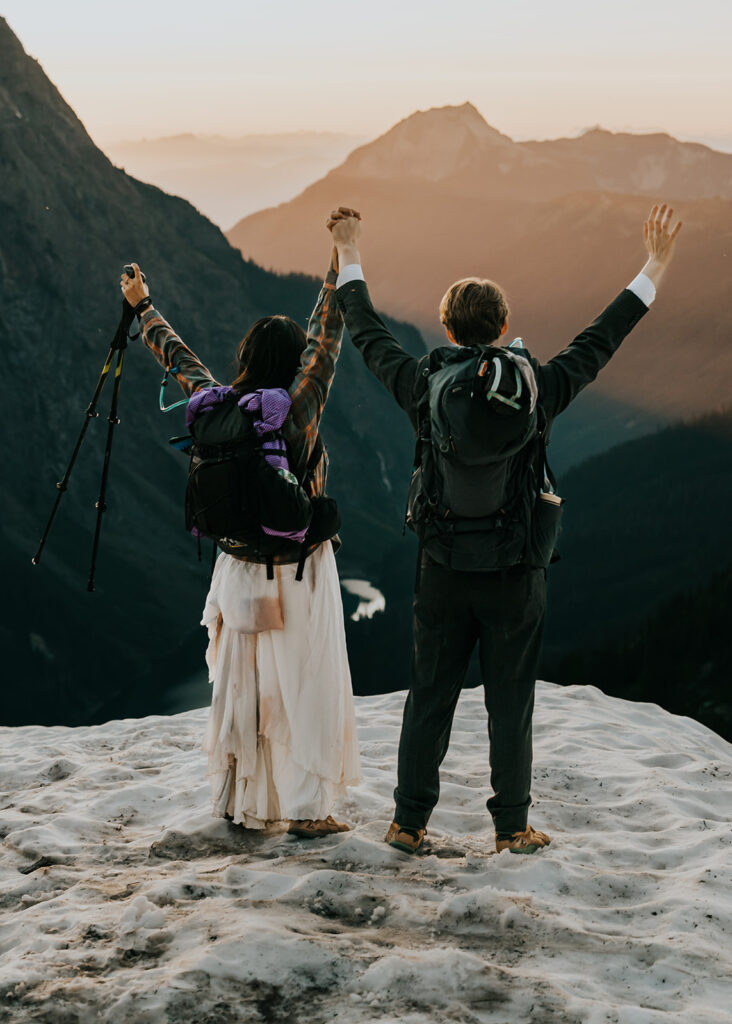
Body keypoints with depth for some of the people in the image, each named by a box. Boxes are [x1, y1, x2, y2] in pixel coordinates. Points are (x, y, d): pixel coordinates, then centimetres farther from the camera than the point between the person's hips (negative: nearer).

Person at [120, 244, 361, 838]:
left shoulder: (219, 407, -2)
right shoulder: (296, 410, -15)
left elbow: (178, 359, 13)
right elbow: (326, 336, -12)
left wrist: (144, 307, 28)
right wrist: (342, 260, -7)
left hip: (240, 576, 5)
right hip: (299, 574, -5)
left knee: (240, 688, 14)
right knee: (306, 688, 3)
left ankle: (239, 803, 24)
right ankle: (306, 809, 6)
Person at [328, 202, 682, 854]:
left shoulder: (424, 386, -7)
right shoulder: (535, 389, -11)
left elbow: (369, 335, 8)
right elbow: (601, 341, 0)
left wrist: (350, 257, 21)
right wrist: (654, 271, 10)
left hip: (442, 572, 2)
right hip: (514, 573, -1)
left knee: (429, 698, 10)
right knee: (511, 702, 8)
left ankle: (409, 823, 16)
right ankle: (513, 827, 16)